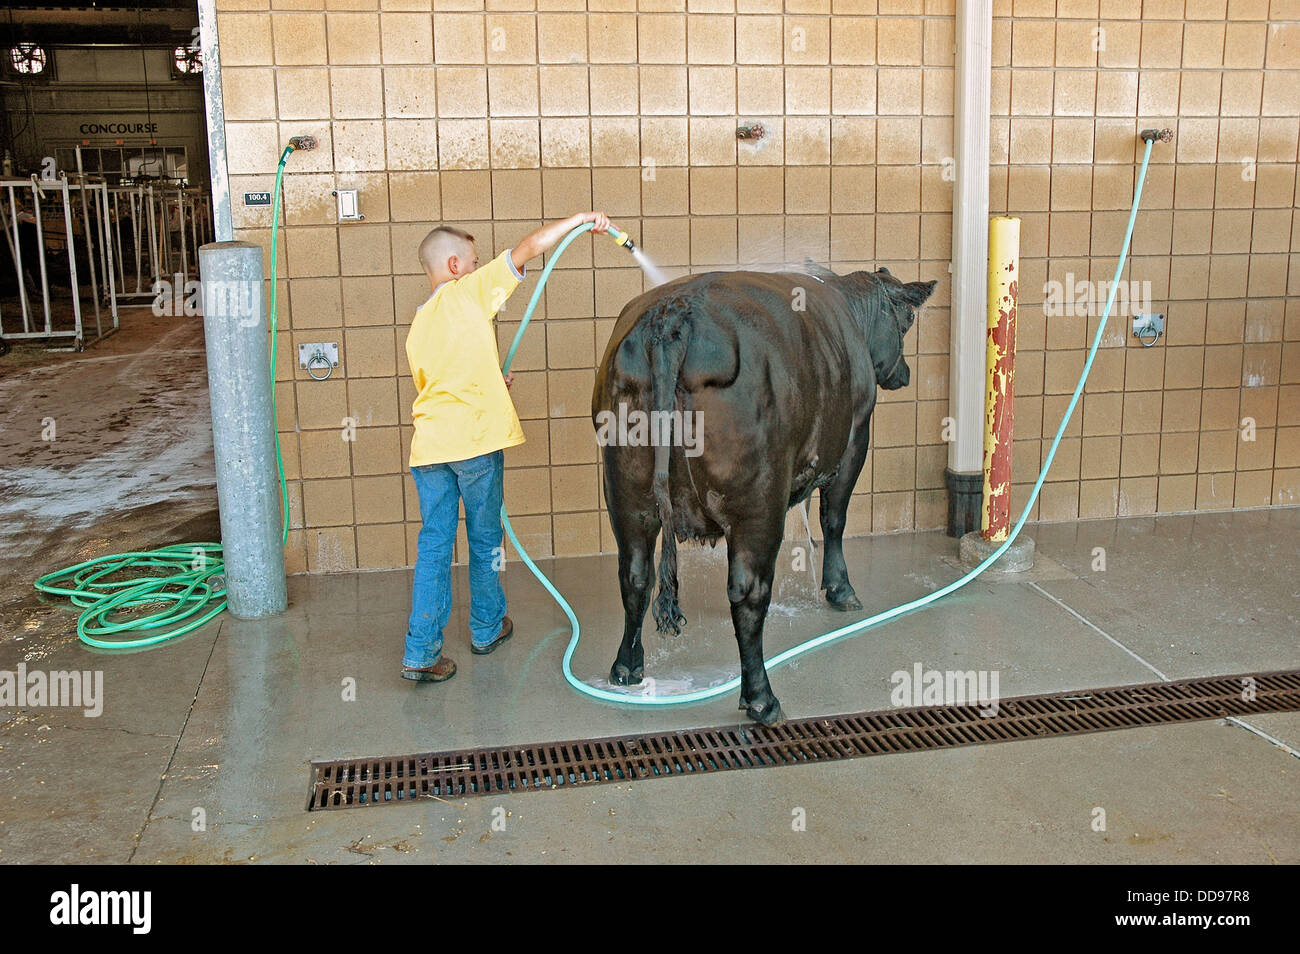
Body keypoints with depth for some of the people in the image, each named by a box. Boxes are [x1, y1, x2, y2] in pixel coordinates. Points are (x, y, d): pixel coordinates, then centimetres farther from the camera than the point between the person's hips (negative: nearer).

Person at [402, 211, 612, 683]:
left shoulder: (418, 325, 17)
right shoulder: (468, 292, -1)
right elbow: (528, 249, -4)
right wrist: (579, 219, 3)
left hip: (429, 444, 5)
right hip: (475, 440, -5)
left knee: (433, 545, 6)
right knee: (484, 539, 12)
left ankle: (421, 652, 2)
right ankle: (486, 628, 28)